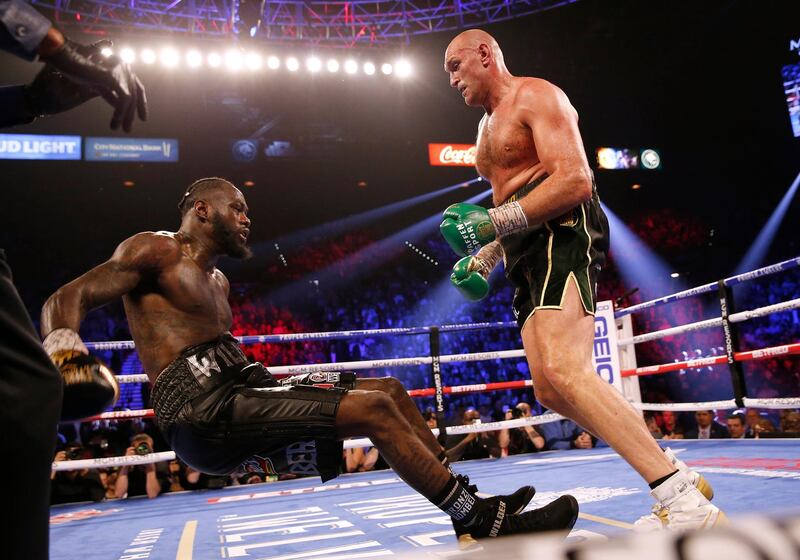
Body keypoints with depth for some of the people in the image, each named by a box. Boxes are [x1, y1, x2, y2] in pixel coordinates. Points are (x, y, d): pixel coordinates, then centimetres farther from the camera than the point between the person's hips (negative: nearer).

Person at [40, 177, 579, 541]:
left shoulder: (216, 280, 24)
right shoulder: (156, 250, -1)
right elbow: (67, 298, -11)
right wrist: (64, 340, -33)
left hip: (237, 390, 9)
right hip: (205, 412, -9)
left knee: (391, 391, 6)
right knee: (375, 409, -20)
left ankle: (471, 502, 9)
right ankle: (487, 524, -10)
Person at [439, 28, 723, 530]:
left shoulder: (534, 96, -2)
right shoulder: (489, 126, 28)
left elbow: (575, 180, -17)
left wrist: (493, 222, -20)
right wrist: (485, 256, 17)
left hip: (563, 235, -10)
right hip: (530, 253, 10)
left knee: (563, 371, -28)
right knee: (550, 390, 1)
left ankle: (687, 503, -26)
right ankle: (673, 476, 6)